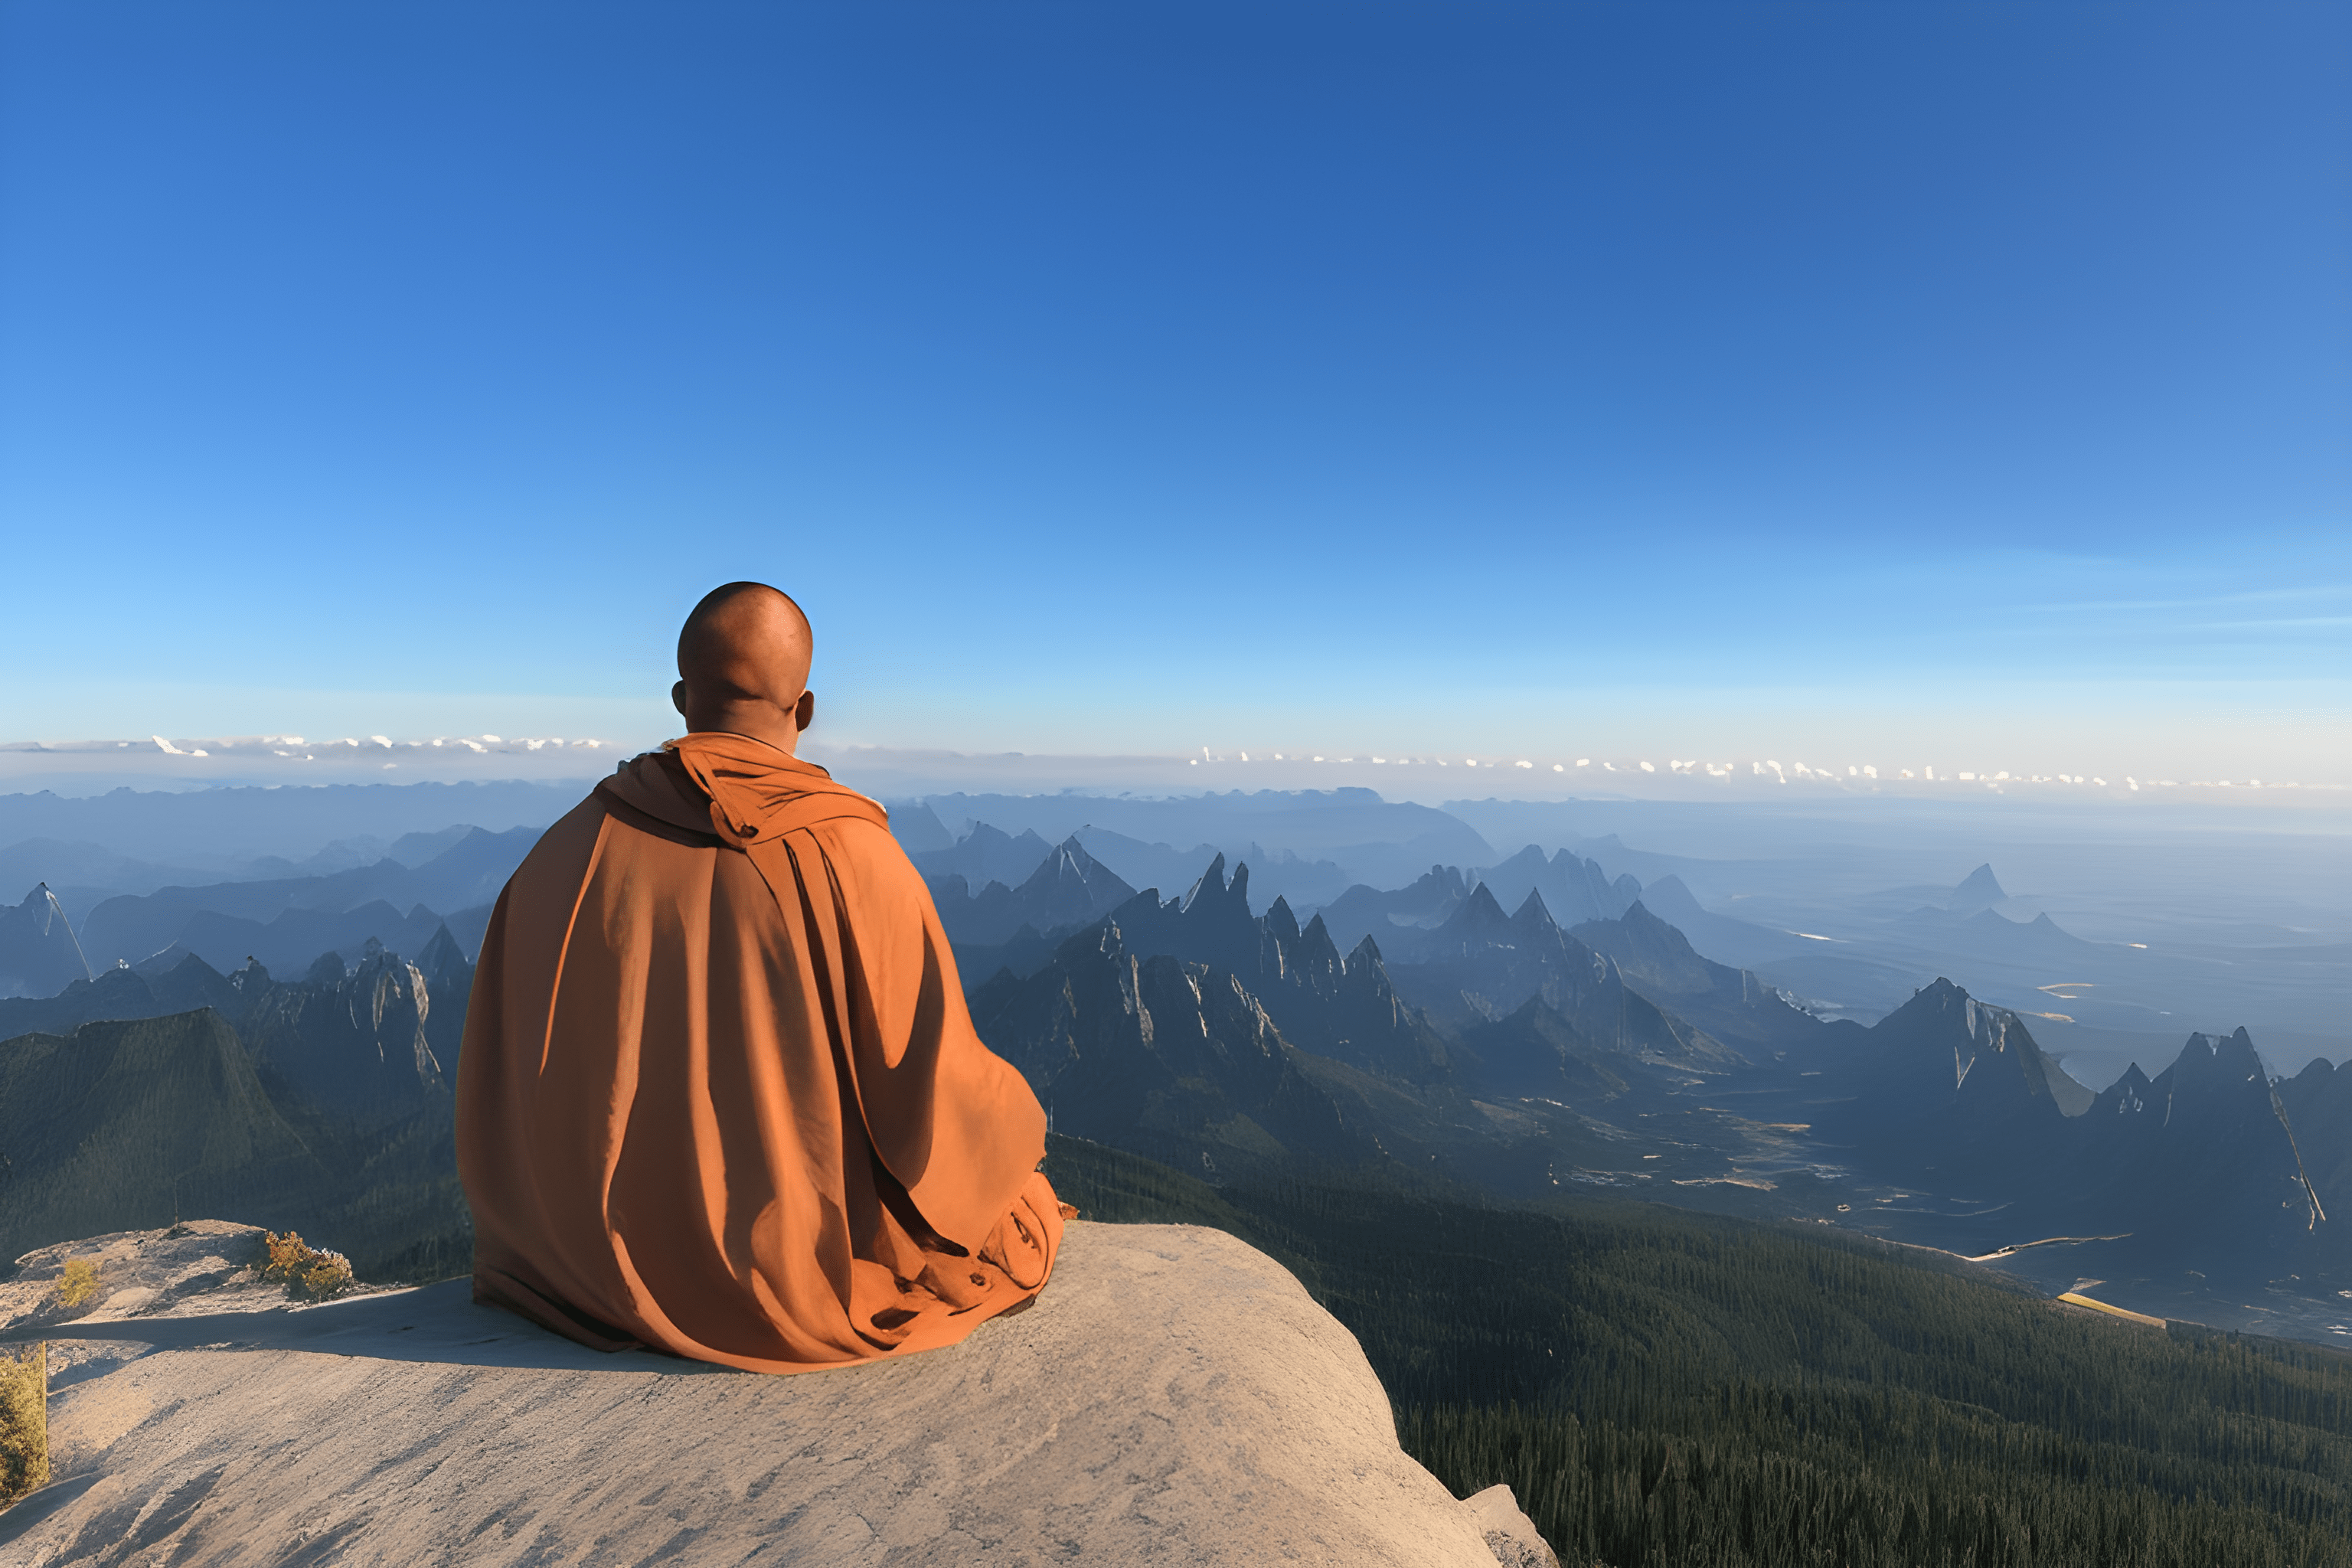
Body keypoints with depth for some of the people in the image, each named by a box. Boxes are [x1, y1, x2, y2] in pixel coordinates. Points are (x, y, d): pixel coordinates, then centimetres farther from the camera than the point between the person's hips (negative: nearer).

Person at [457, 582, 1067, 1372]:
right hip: (810, 1271, -5)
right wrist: (1016, 1118, 6)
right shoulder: (856, 861, -21)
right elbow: (937, 1097, -18)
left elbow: (495, 1103, -1)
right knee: (1026, 1205, 24)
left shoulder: (567, 852, -10)